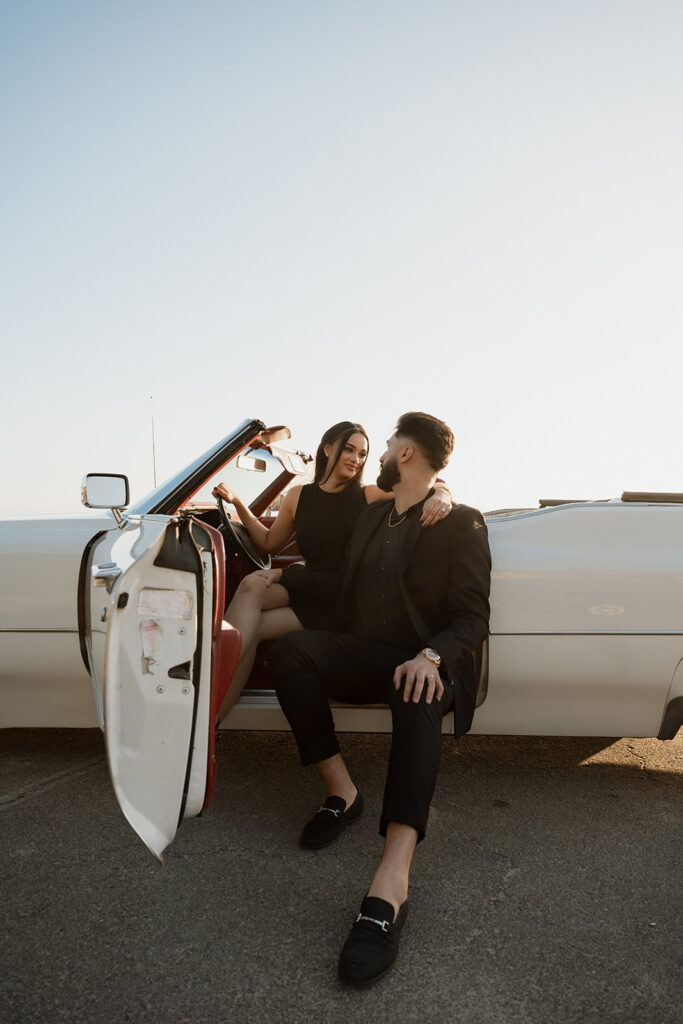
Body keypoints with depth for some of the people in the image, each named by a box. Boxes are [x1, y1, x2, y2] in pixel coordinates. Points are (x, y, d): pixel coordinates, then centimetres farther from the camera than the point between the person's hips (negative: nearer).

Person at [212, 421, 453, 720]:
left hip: (347, 603, -3)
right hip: (309, 590, 4)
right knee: (252, 585, -26)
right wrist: (238, 504, 9)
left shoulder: (370, 496, -2)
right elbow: (270, 543, 19)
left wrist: (441, 496, -29)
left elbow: (434, 484, -5)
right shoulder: (298, 497, 8)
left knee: (251, 628, -22)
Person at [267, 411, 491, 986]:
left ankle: (392, 883, -50)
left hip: (424, 665, -5)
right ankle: (342, 793, -16)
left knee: (417, 696, -40)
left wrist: (431, 657, -26)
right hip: (362, 658, 5)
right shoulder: (371, 519, 18)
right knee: (289, 652, -24)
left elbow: (473, 619, -8)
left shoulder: (461, 525, -1)